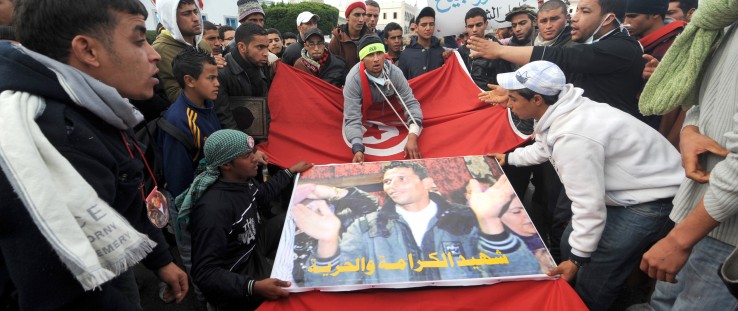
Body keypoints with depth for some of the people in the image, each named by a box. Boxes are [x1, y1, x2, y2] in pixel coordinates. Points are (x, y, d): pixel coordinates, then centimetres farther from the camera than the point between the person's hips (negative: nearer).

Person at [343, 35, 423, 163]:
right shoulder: (353, 80, -35)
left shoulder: (394, 72, -27)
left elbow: (411, 104, -25)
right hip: (364, 116, -2)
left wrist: (412, 137, -41)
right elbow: (352, 119, -37)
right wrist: (358, 149, -55)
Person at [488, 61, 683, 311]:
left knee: (592, 281, -5)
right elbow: (544, 148, 19)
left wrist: (578, 258, -16)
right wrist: (509, 158, 33)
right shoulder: (561, 110, -4)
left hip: (651, 199, -10)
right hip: (632, 184, 10)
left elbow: (588, 205, -29)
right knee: (569, 244, 17)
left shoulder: (572, 138, -35)